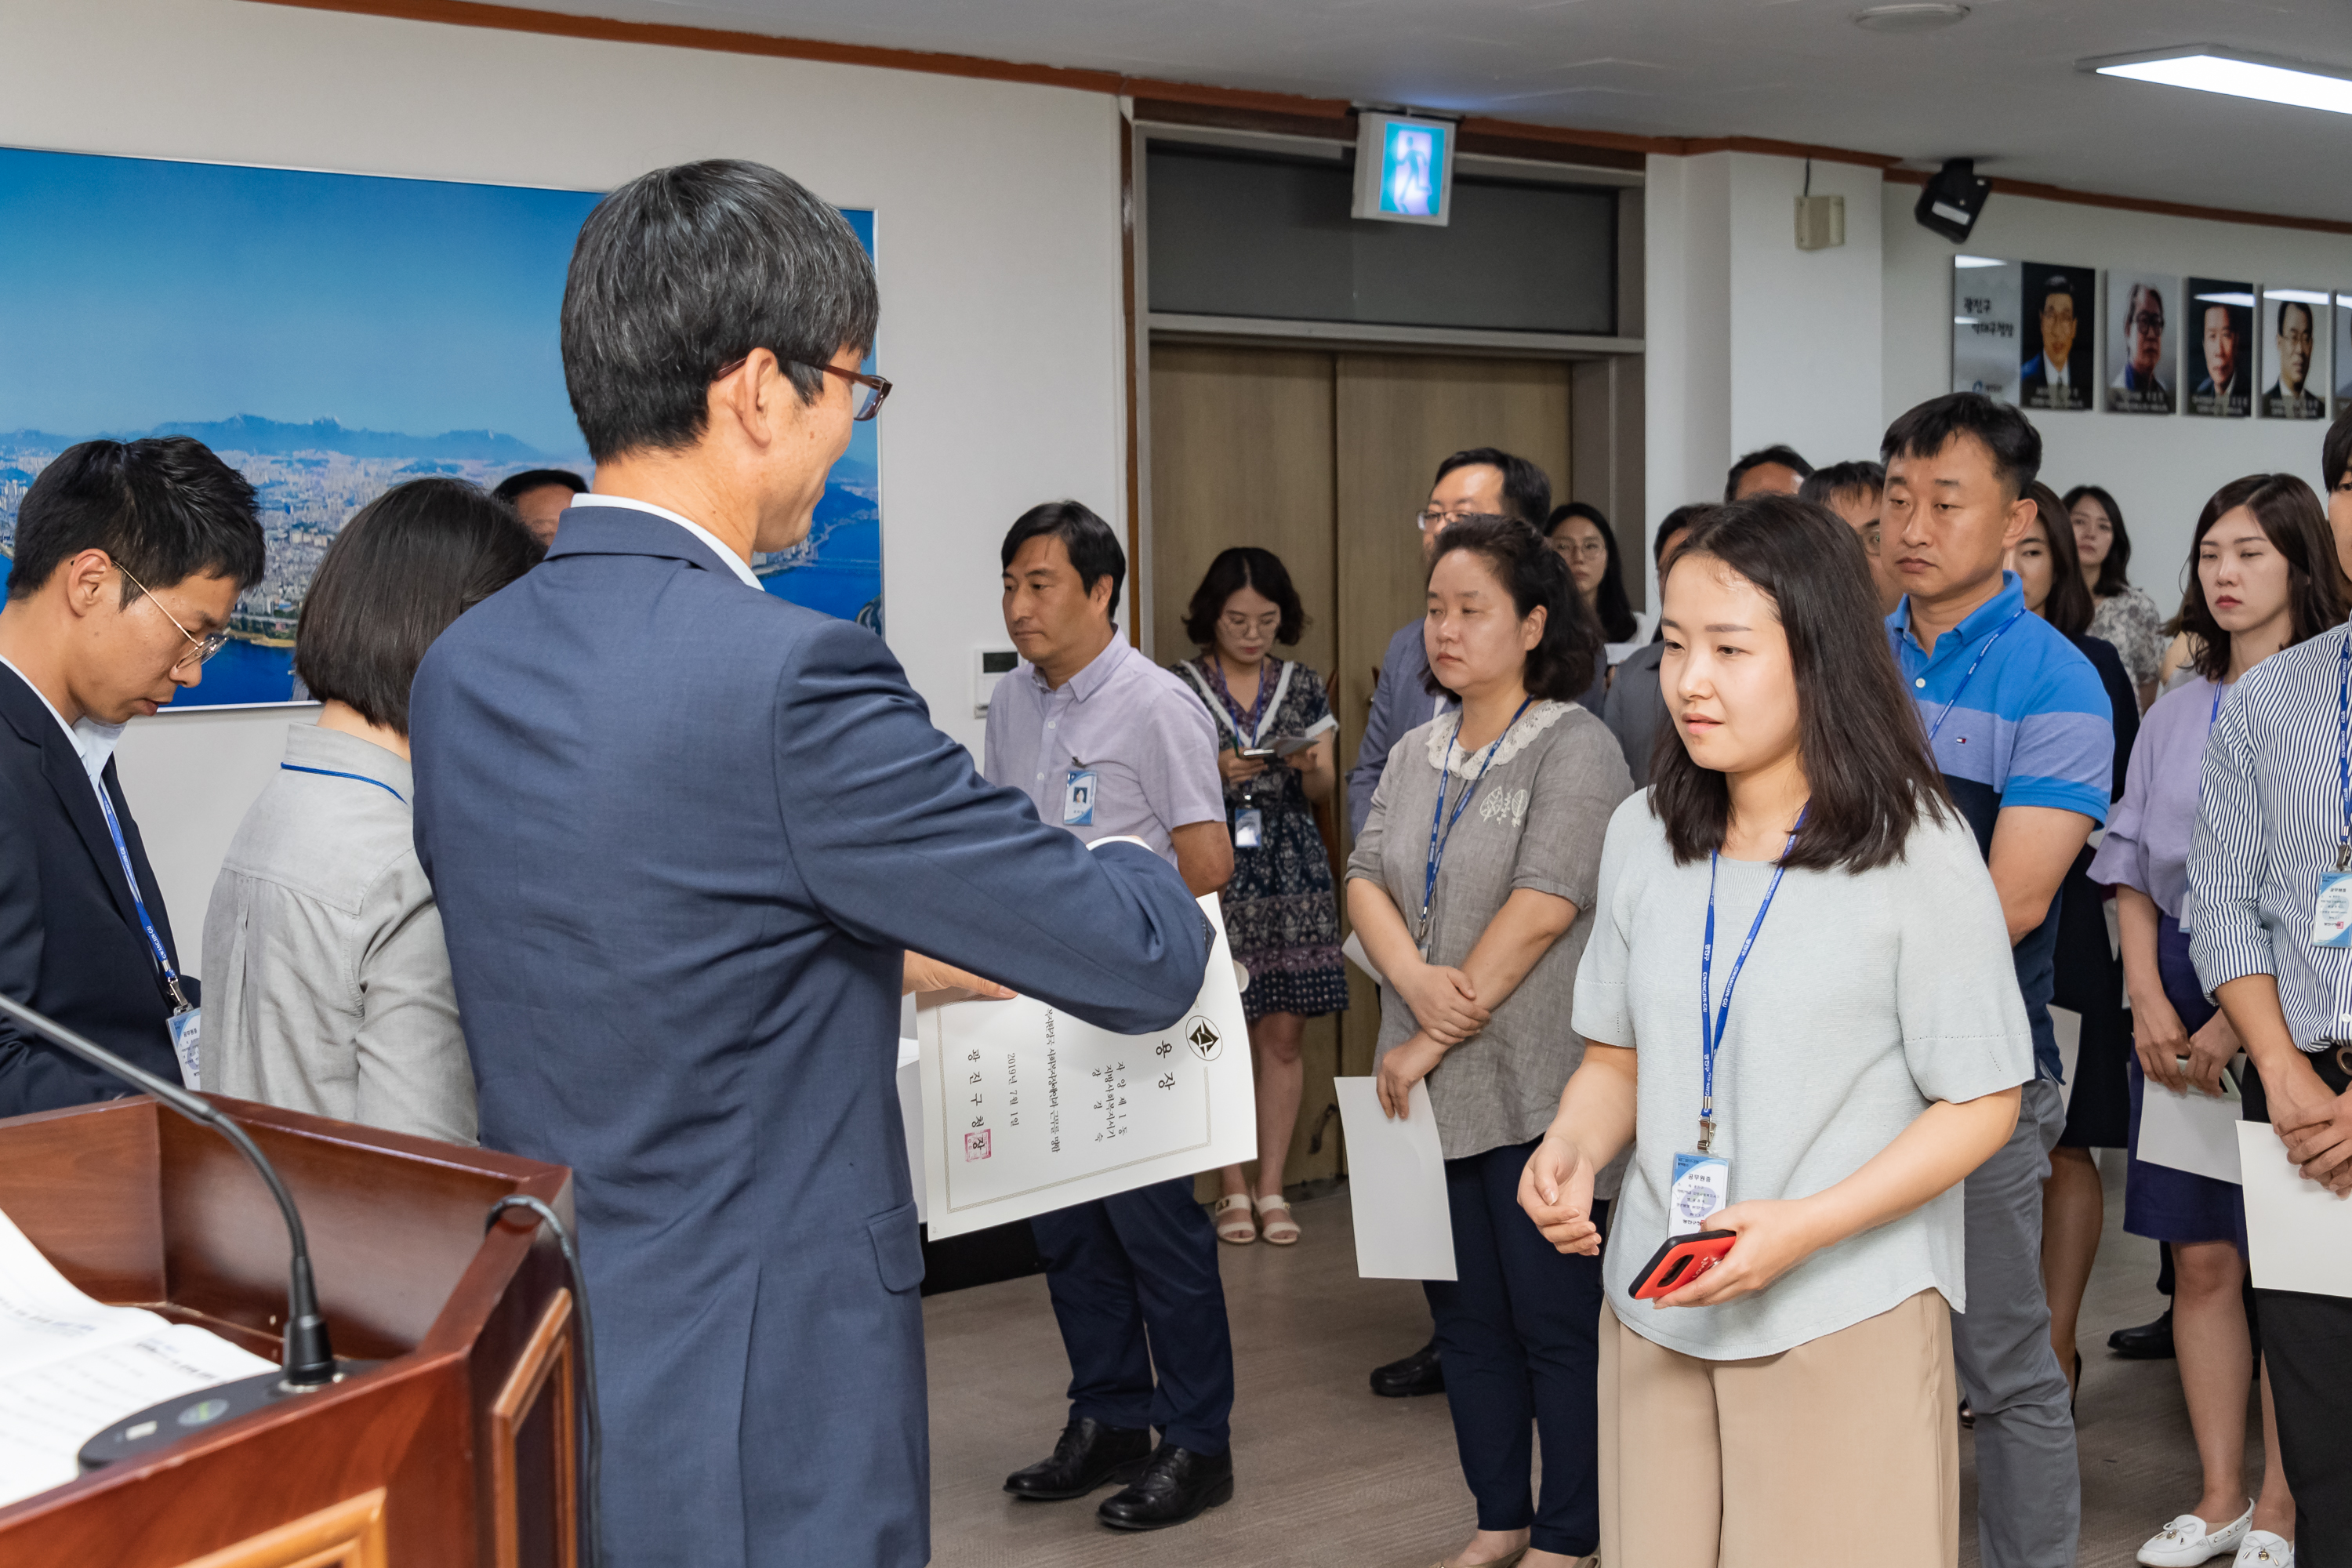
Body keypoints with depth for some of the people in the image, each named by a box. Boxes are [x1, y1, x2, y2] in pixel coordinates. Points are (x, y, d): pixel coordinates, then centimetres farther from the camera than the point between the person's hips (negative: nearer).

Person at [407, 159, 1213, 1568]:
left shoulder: (462, 670, 2)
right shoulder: (790, 677, -22)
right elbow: (1145, 961, -15)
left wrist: (886, 966, 21)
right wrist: (1137, 872, 7)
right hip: (754, 1439, -8)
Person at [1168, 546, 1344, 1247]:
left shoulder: (1304, 686, 8)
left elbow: (1323, 790, 9)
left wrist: (1312, 767, -13)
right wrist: (1213, 773, -17)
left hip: (1291, 873, 2)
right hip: (1212, 872, -2)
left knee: (1283, 1034, 2)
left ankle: (1272, 1188, 11)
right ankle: (1234, 1189, 10)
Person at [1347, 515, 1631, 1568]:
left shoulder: (1573, 747, -9)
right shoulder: (1416, 754, 13)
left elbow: (1541, 909, -18)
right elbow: (1366, 880, 5)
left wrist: (1437, 1038, -16)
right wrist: (1416, 981, -15)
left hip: (1536, 1088, -7)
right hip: (1433, 1087, 7)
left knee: (1555, 1319, 1)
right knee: (1466, 1316, 14)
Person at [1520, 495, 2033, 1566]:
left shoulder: (1920, 856, -11)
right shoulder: (1641, 836, 5)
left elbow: (1981, 1104, -9)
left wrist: (1804, 1227, -20)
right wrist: (1572, 1148, -9)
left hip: (1848, 1316, -4)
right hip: (1657, 1306, 5)